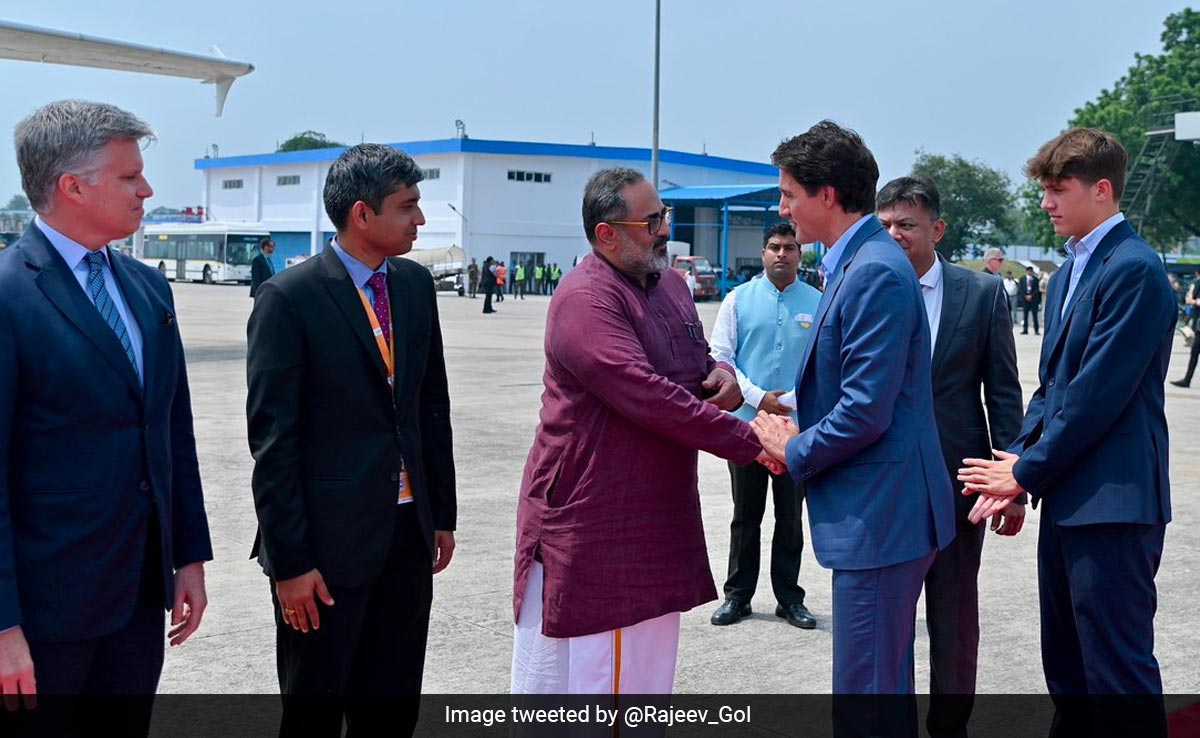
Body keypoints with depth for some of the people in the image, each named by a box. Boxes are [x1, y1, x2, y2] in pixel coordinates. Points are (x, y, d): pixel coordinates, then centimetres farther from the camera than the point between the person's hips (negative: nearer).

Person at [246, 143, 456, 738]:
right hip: (330, 539, -5)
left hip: (408, 532, 6)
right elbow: (272, 438, -13)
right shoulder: (289, 298, -13)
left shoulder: (416, 284, 6)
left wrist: (442, 514, 12)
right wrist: (289, 560, -14)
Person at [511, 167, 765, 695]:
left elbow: (696, 363, 22)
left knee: (646, 669, 17)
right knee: (579, 669, 2)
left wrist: (722, 374, -4)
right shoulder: (585, 299, -19)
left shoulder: (670, 284, 10)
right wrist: (748, 441, -26)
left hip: (660, 511, 9)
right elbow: (645, 394, -28)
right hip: (587, 523, -8)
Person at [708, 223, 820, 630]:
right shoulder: (739, 299, 3)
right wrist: (758, 397, -11)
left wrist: (791, 400, -13)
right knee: (745, 516, 10)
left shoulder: (818, 303, 1)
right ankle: (737, 595, 20)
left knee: (790, 517, 9)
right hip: (746, 422, 0)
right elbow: (720, 357, 0)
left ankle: (789, 597, 20)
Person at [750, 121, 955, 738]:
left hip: (879, 518, -10)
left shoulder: (876, 274, -20)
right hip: (878, 512, 10)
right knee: (887, 684, 21)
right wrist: (799, 437, 6)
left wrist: (795, 451, -7)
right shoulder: (855, 263, 12)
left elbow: (866, 412, -23)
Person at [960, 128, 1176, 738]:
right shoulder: (1067, 275, 17)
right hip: (1066, 498, 9)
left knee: (1117, 669, -2)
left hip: (1112, 501, -9)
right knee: (1066, 665, 16)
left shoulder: (1134, 269, -13)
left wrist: (1027, 471, -10)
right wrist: (1018, 463, 3)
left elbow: (1098, 392, -18)